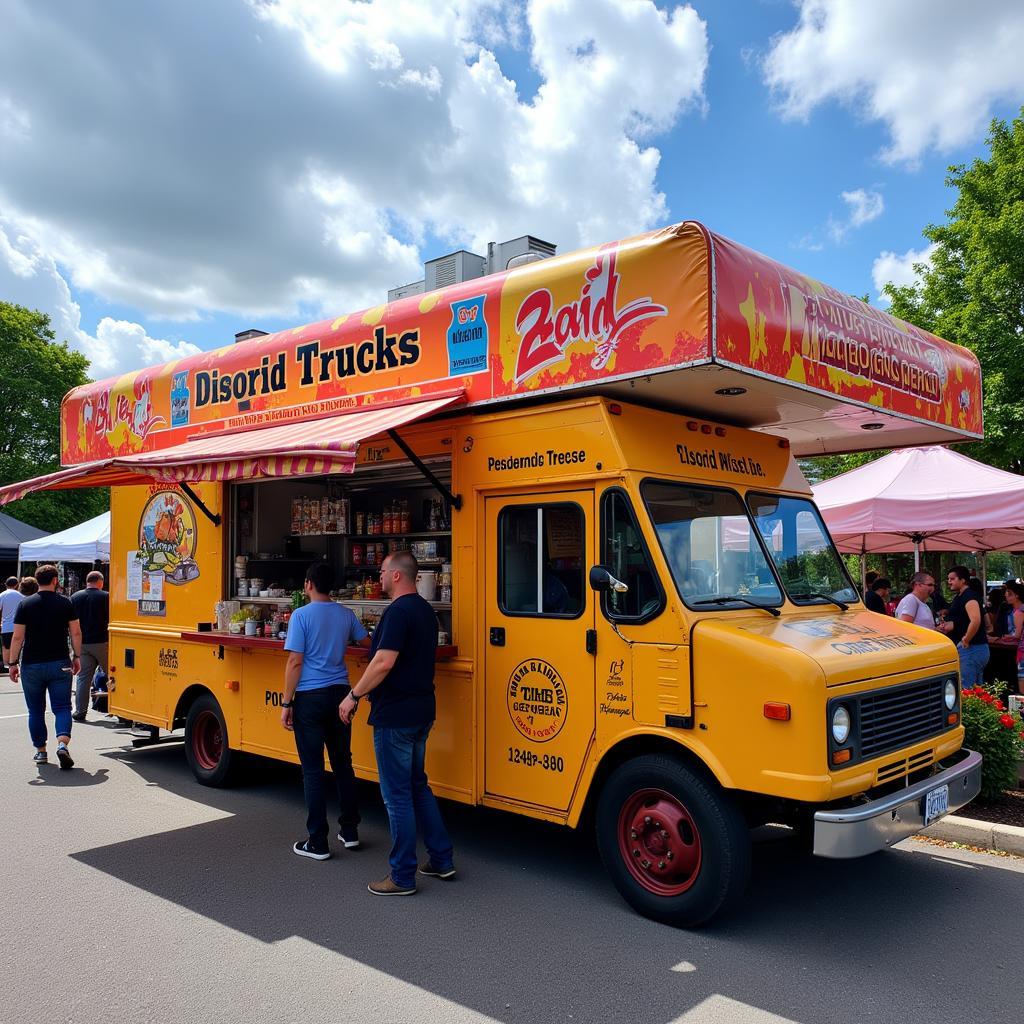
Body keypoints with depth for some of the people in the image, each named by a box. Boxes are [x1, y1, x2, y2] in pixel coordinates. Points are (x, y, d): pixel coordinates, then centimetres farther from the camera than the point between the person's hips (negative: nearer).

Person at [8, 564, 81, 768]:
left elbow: (18, 637, -4)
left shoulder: (26, 604, -1)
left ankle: (40, 751, 18)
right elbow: (76, 633, 0)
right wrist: (76, 657, 10)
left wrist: (13, 663, 3)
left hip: (32, 665, 0)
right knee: (62, 707, 2)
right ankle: (62, 744, -19)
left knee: (36, 710, 12)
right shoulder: (65, 603, 0)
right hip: (59, 664, 0)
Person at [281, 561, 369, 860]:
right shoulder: (346, 615, 4)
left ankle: (318, 843, 8)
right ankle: (350, 832, 24)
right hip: (339, 694, 5)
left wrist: (286, 703, -7)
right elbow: (367, 642, 18)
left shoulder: (301, 616, -10)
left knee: (313, 770, 2)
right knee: (342, 763, 15)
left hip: (310, 698, -5)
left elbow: (295, 662, -12)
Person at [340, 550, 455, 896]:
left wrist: (354, 695, -16)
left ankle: (403, 877, 9)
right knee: (418, 786, 19)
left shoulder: (398, 611, -18)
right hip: (421, 712, 10)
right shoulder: (424, 610, 12)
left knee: (397, 795, 0)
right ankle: (442, 860, 25)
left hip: (394, 717, -10)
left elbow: (384, 662, -27)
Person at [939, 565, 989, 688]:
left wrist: (965, 641, -20)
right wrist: (948, 627, 5)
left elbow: (975, 621, -30)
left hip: (971, 649, -11)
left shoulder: (969, 596, -15)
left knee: (966, 689, -10)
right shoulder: (958, 597, 16)